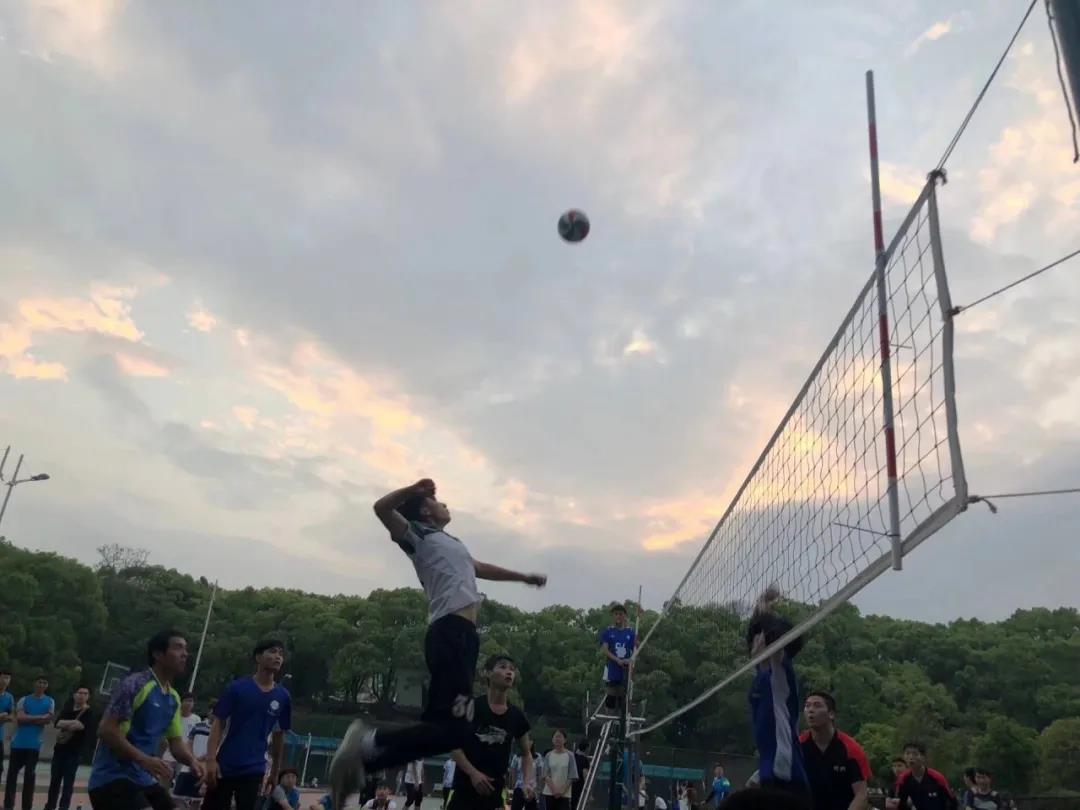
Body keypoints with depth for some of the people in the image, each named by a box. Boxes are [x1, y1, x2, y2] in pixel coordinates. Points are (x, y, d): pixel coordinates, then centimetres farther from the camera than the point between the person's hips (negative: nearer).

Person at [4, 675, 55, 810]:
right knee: (12, 773, 4)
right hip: (18, 742, 1)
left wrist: (27, 719, -8)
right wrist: (39, 718, -11)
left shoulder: (50, 702, 6)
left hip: (34, 744, -1)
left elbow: (48, 720, -6)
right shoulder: (24, 700, 6)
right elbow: (19, 718, -8)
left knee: (29, 775, 0)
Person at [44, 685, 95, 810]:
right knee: (54, 779, 11)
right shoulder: (66, 709, 10)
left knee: (68, 780, -6)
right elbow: (58, 723, -6)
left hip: (75, 751, -4)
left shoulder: (89, 712, -2)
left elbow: (81, 726, -18)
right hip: (60, 748, 4)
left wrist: (65, 725, -7)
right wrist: (73, 722, -19)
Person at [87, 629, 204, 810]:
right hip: (112, 778, -9)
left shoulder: (173, 698, 13)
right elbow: (106, 730, -19)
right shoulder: (135, 684, -13)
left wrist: (192, 761, -5)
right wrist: (144, 760, -25)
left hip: (143, 779, 9)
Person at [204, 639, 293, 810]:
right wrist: (211, 759, -15)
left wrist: (275, 771, 15)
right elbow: (218, 723, -5)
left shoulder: (283, 697, 3)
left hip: (254, 770, 2)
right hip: (224, 766, -2)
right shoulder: (237, 687, -5)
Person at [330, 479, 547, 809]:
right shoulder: (420, 535, 4)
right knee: (453, 728, -17)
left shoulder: (451, 543, 30)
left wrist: (525, 577, 55)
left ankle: (361, 760, 7)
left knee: (440, 723, 5)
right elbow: (382, 508, -12)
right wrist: (415, 489, -19)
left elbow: (483, 569, 47)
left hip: (461, 634, 9)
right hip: (450, 633, -9)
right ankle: (368, 744, -11)